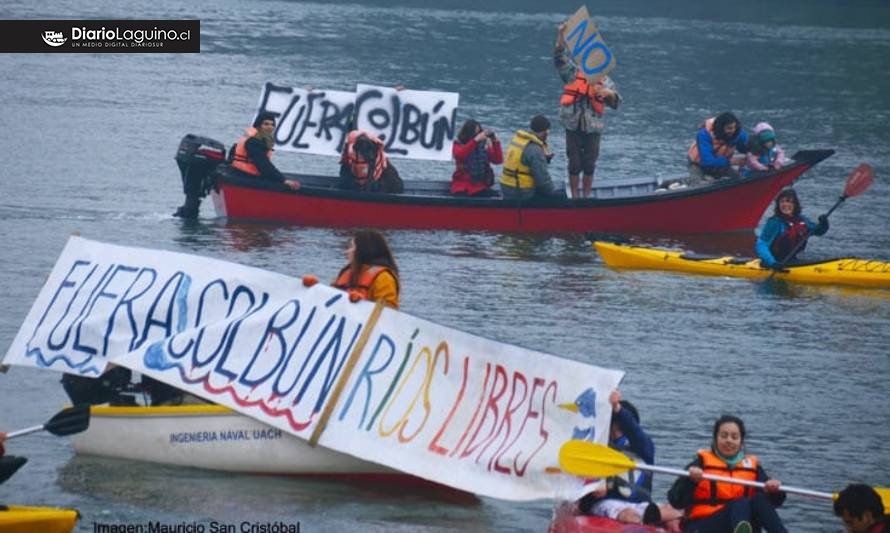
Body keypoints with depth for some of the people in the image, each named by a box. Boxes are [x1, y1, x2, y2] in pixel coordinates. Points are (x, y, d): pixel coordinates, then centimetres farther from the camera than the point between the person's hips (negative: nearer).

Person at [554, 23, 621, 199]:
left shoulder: (605, 80, 8)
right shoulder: (573, 74, 4)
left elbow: (615, 102, 1)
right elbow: (560, 57, -8)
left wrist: (608, 93, -23)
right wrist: (561, 36, -22)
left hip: (593, 127, 1)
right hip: (574, 126, -1)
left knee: (589, 165, 8)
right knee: (574, 163, 4)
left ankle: (587, 196, 21)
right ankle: (574, 197, 14)